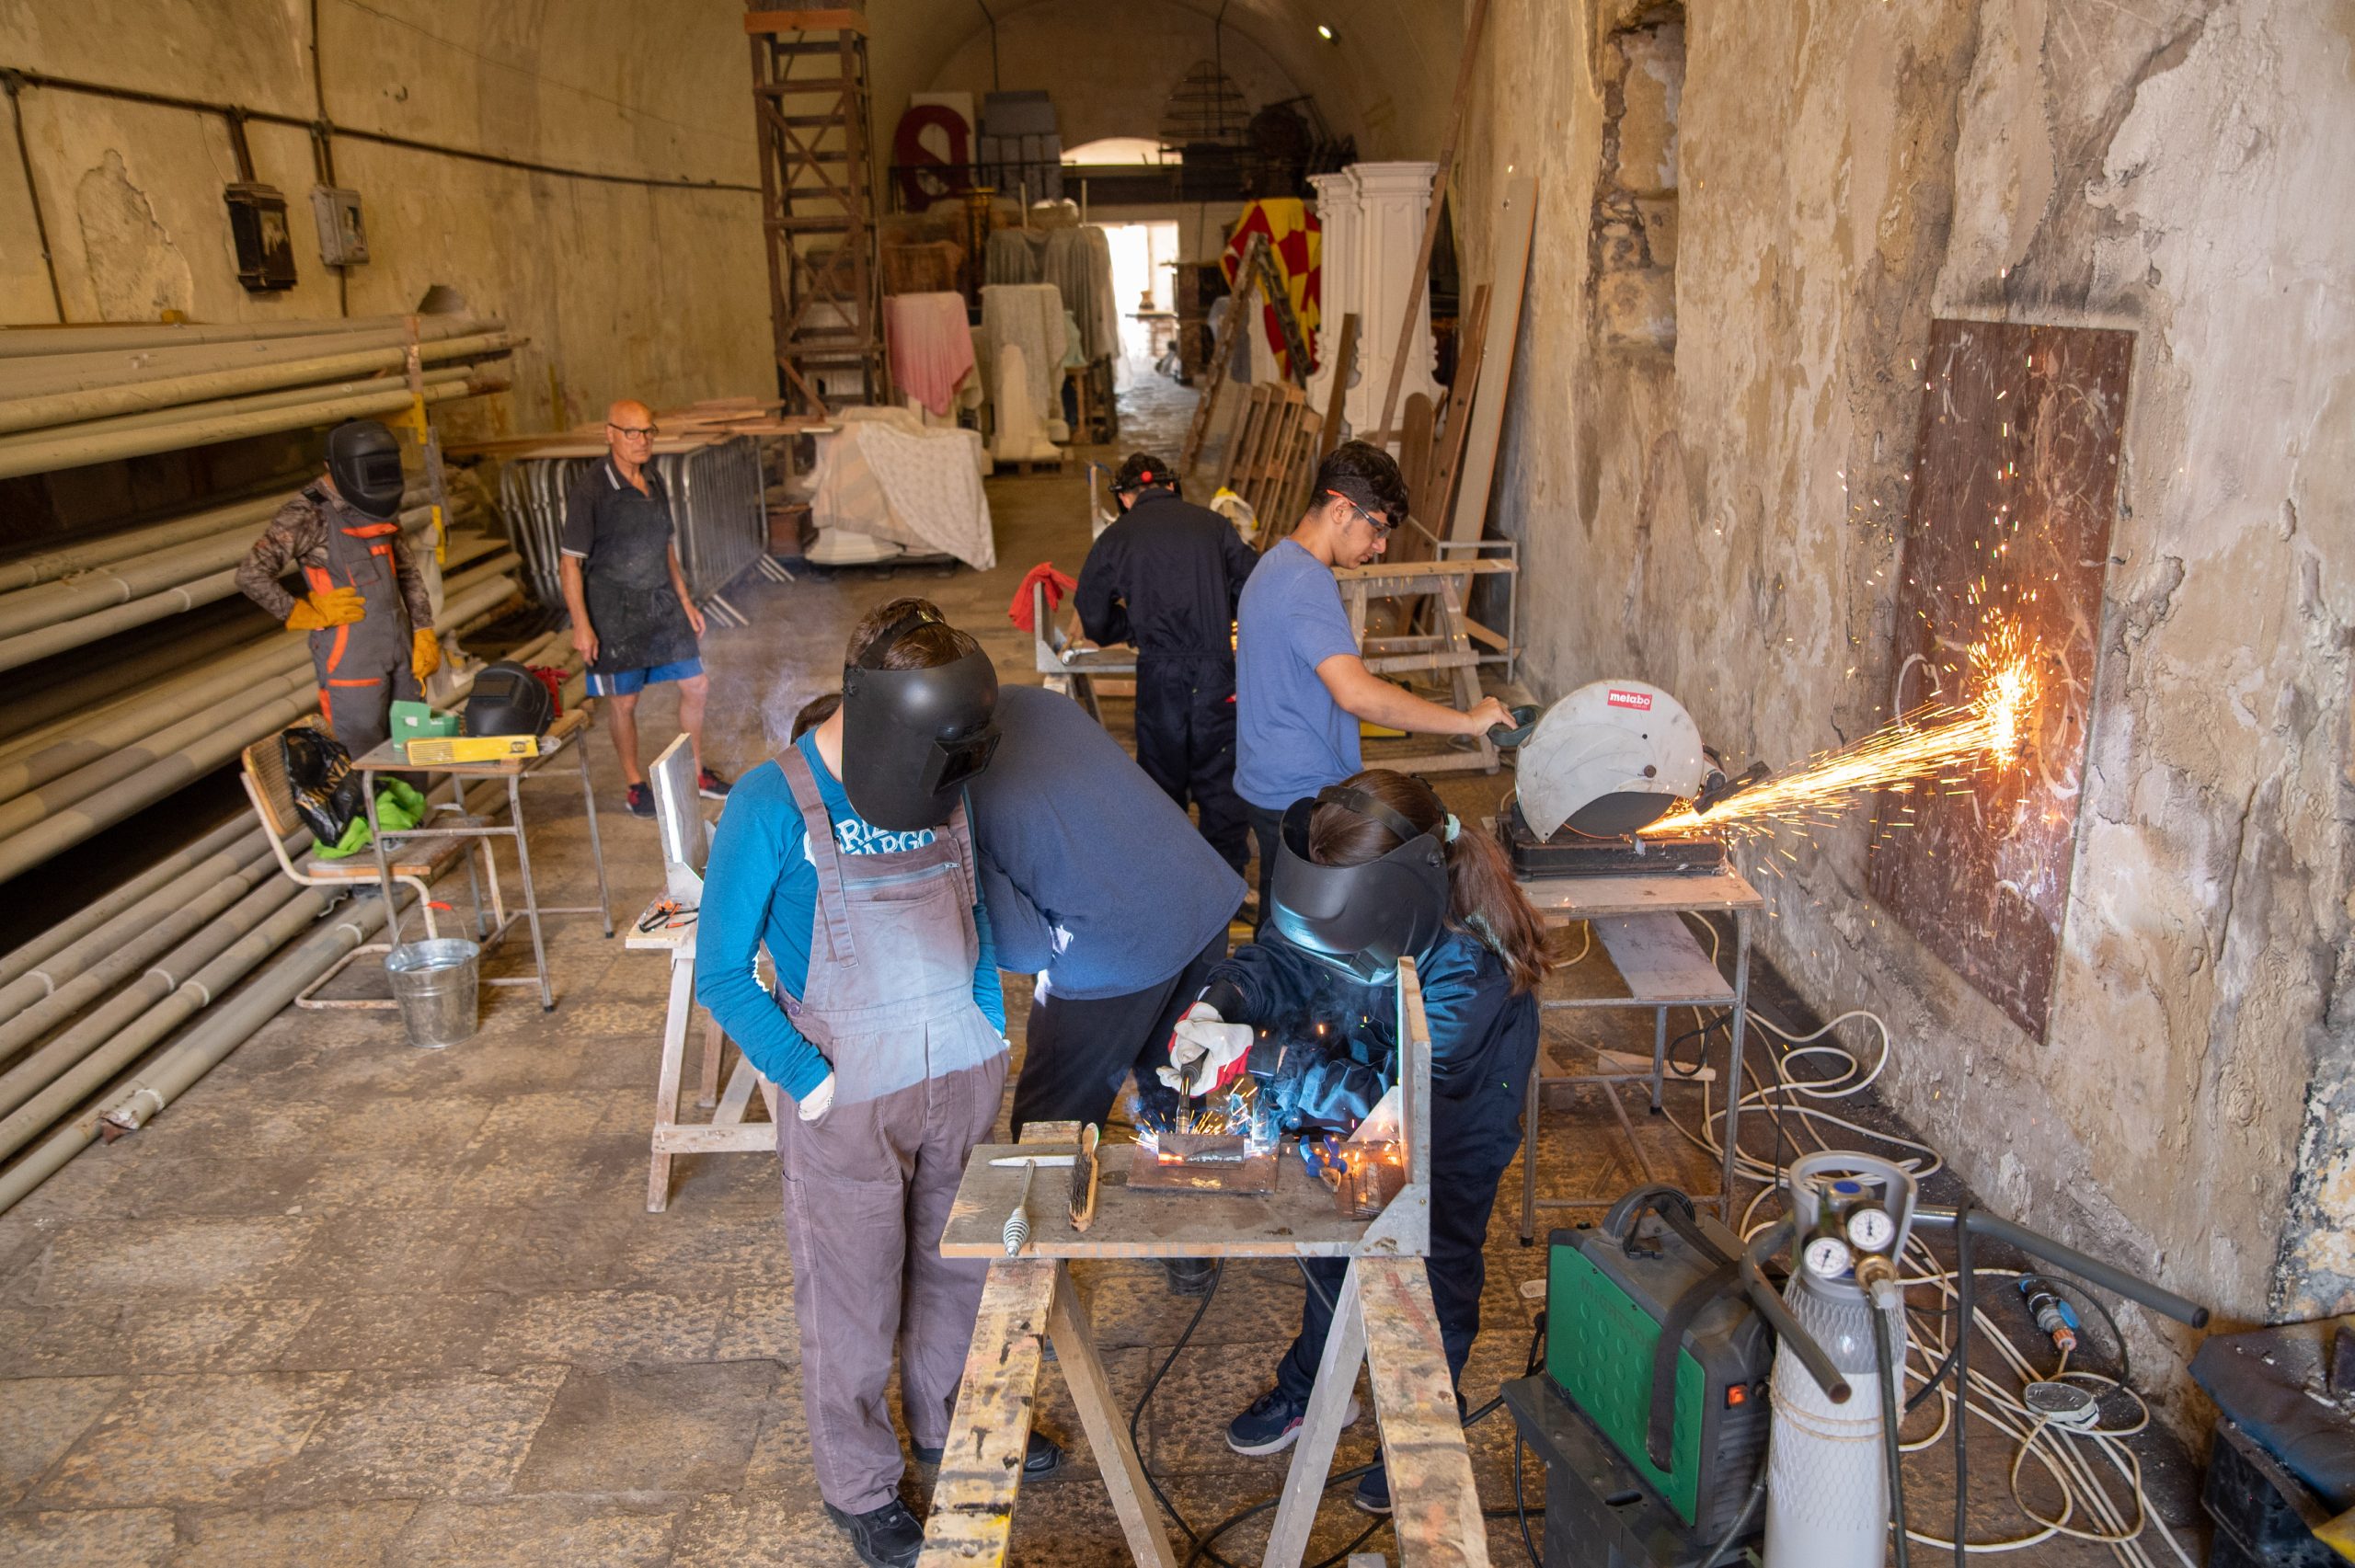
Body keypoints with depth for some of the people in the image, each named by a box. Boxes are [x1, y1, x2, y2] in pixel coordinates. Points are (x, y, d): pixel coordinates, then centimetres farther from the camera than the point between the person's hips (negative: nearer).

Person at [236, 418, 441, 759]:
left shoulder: (381, 507, 7)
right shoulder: (307, 515, -13)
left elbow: (408, 574, 14)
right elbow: (251, 576, -18)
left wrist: (423, 635, 8)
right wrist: (312, 616, -13)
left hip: (401, 646, 7)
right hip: (350, 656, -6)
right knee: (366, 756, 0)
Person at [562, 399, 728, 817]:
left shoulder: (655, 482, 7)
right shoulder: (590, 490, -14)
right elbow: (571, 561, -14)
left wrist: (685, 601, 15)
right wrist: (581, 625, -18)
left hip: (662, 603, 6)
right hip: (616, 613, -6)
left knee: (697, 687, 9)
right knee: (625, 702, 5)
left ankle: (695, 772, 27)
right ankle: (635, 785, 23)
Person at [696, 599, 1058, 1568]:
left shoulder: (943, 782, -3)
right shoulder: (774, 804, -18)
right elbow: (721, 976, -12)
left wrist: (992, 1022, 4)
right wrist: (809, 1081, -16)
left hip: (963, 1073, 5)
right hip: (850, 1093, -5)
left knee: (958, 1262, 23)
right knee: (854, 1297, 12)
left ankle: (948, 1419, 49)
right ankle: (857, 1485, 37)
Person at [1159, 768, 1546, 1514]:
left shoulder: (1467, 976, -42)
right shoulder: (1364, 919, -24)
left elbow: (1386, 1099, -42)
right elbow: (1278, 961, -14)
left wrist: (1260, 1062, -46)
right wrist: (1217, 1009, -35)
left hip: (1451, 1137, -6)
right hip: (1369, 1117, 6)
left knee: (1436, 1269, 14)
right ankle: (1311, 1388, 48)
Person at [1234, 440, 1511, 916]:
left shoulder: (1277, 564, 13)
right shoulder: (1305, 582, -20)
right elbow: (1355, 693, -33)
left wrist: (1347, 762, 22)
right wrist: (1469, 720, -25)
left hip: (1271, 787, 11)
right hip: (1304, 799, -10)